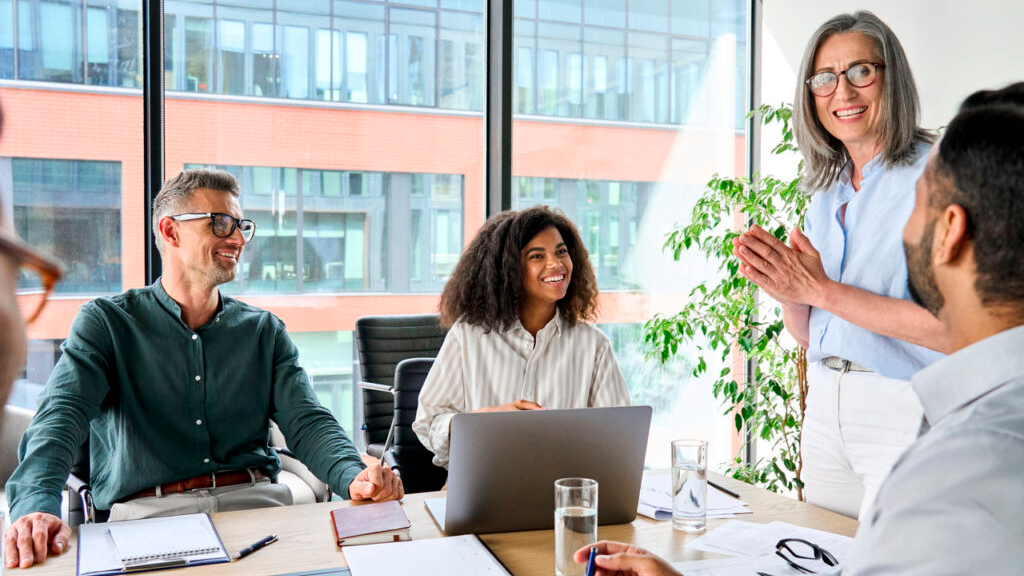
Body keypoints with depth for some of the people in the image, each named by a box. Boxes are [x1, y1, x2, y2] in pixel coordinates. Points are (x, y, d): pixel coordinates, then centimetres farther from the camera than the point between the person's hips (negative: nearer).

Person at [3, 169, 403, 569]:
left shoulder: (265, 331, 14)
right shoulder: (105, 323, 7)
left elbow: (306, 421, 3)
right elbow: (62, 413, -9)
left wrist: (354, 476, -20)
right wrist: (36, 505, -30)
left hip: (254, 503, 3)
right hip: (147, 509, -2)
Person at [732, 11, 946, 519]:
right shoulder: (827, 194, 11)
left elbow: (951, 328, -20)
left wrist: (819, 289, -20)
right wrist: (786, 291, -8)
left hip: (904, 412, -6)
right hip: (825, 406, 6)